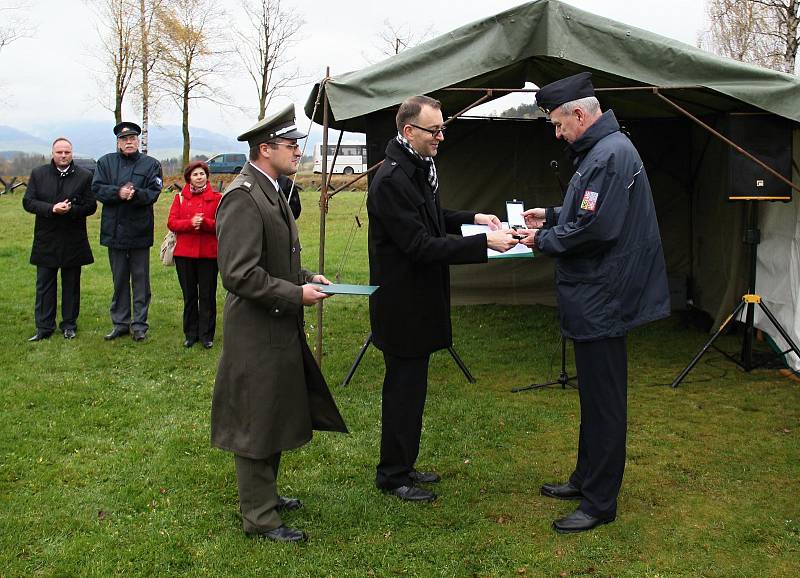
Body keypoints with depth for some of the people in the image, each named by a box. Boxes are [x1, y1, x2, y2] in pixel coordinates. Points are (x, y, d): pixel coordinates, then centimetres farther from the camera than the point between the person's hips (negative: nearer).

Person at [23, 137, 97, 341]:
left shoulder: (84, 176, 0)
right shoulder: (38, 174, 5)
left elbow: (91, 206, -3)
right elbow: (28, 202, -1)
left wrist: (71, 210, -20)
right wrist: (51, 209, -17)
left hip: (73, 240, -1)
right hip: (46, 240, 1)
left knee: (71, 284, 8)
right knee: (44, 285, 5)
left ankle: (69, 324, 18)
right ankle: (44, 327, 12)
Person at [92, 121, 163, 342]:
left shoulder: (151, 164, 3)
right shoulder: (106, 162, 8)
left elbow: (153, 192, -8)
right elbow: (97, 188, -3)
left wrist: (135, 194, -26)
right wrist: (118, 193, -20)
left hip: (140, 231, -2)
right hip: (115, 230, 2)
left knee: (140, 279, 3)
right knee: (119, 279, 11)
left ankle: (139, 325, 11)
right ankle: (120, 323, 20)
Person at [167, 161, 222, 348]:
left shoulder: (216, 198, 3)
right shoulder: (180, 197, 8)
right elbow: (171, 223, -1)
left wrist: (204, 222, -21)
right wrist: (190, 223, -18)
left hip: (209, 253, -2)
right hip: (184, 253, 2)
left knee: (207, 295, 2)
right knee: (189, 295, 10)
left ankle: (206, 335, 11)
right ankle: (191, 334, 20)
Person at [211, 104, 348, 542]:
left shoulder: (270, 191, 11)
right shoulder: (242, 198, -21)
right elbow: (239, 273, -26)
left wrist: (306, 277, 8)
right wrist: (296, 294, -21)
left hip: (278, 329, 10)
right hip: (257, 332, -10)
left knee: (274, 418, 21)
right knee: (256, 423, 3)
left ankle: (264, 494, 37)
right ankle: (260, 517, 16)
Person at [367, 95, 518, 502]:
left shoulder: (420, 169, 9)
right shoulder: (392, 179, -22)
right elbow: (420, 246, -25)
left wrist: (473, 218, 9)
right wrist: (484, 243, -26)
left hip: (418, 300, 10)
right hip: (402, 304, -10)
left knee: (409, 386, 18)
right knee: (404, 388, 1)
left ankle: (402, 465, 31)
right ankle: (392, 476, 17)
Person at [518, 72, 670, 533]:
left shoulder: (610, 156, -21)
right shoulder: (603, 149, 13)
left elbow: (593, 230, -26)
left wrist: (543, 241, -12)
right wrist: (551, 217, 13)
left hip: (603, 300, -11)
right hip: (596, 298, 11)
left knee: (603, 401, -1)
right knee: (594, 396, 20)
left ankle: (600, 504, 11)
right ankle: (586, 479, 34)